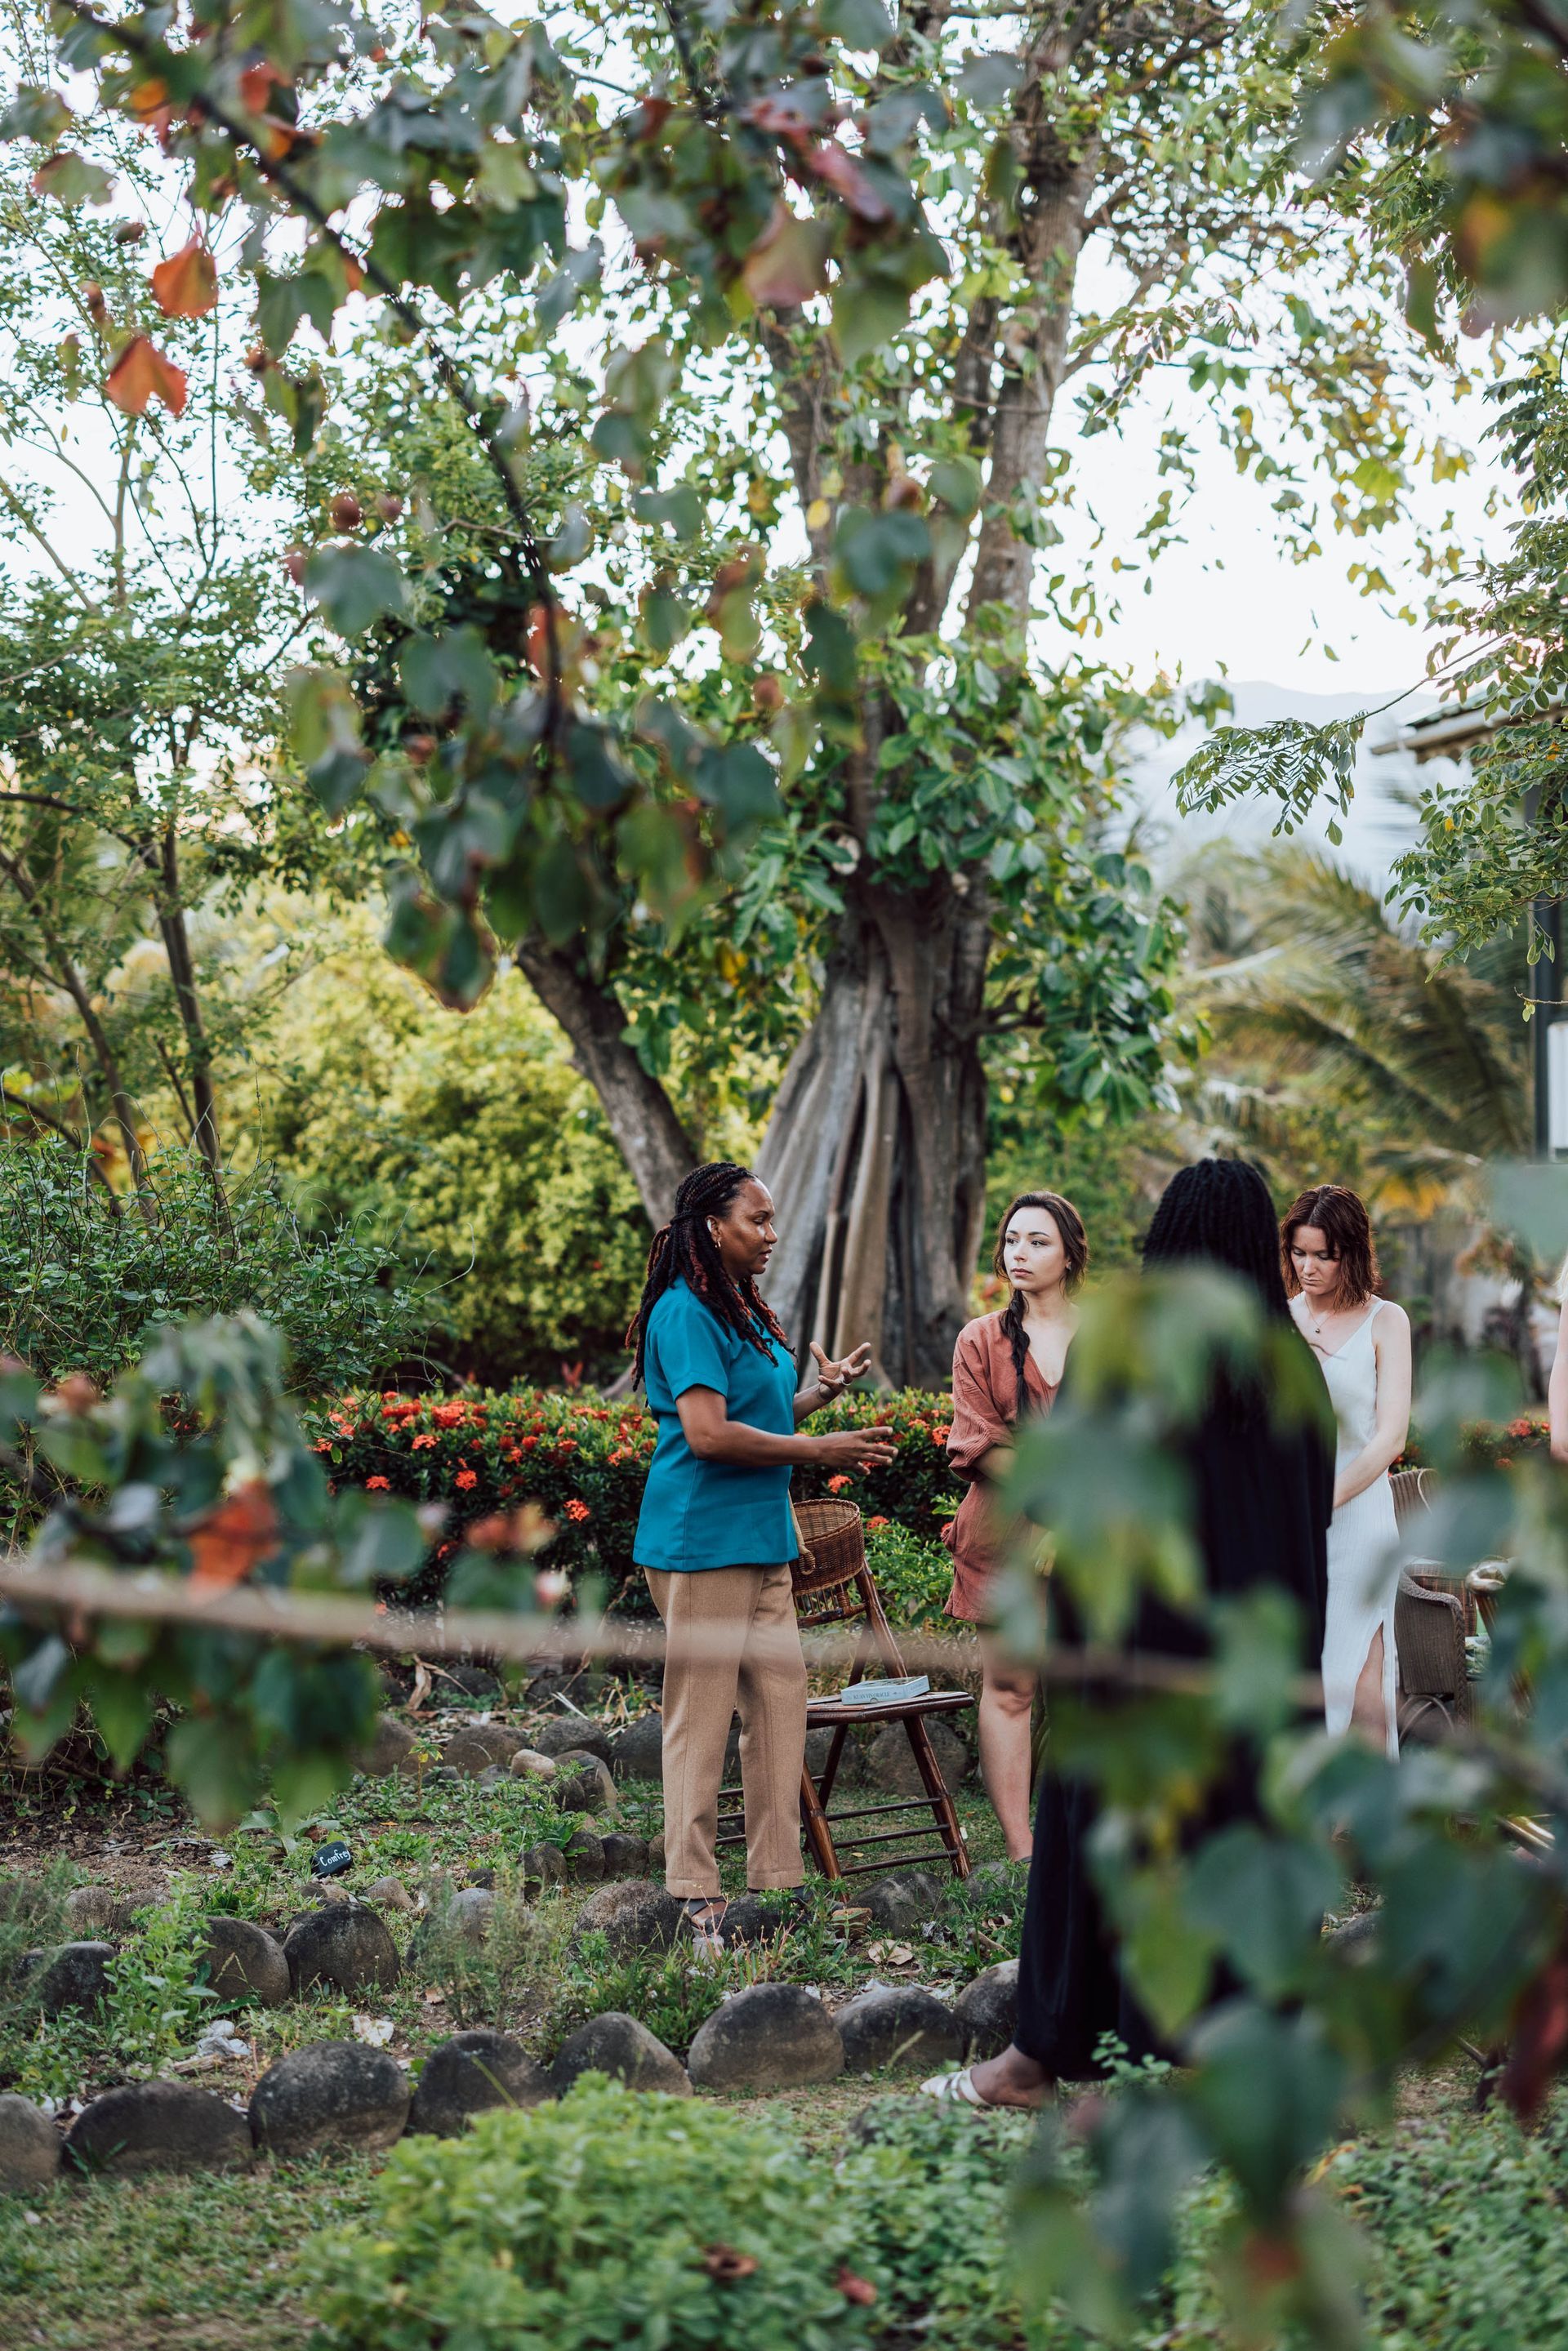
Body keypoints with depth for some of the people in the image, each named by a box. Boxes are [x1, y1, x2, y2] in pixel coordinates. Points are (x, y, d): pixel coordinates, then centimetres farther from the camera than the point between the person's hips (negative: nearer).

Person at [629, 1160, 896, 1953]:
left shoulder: (743, 1311, 16)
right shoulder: (685, 1314, -14)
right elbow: (708, 1433, -22)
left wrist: (822, 1390, 10)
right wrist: (819, 1450, -16)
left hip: (760, 1538, 10)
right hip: (701, 1540, -10)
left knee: (780, 1700, 10)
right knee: (700, 1716, -3)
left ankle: (776, 1881, 18)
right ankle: (694, 1897, 3)